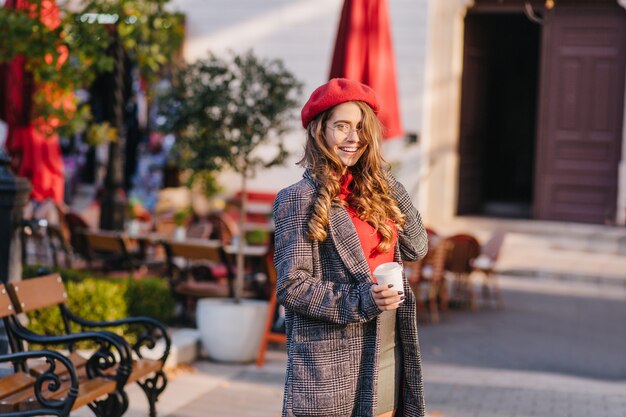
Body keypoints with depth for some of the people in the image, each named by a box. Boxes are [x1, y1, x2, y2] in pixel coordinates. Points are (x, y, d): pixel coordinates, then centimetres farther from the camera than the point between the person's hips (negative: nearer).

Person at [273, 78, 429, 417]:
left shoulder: (372, 191, 10)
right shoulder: (301, 198, -9)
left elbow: (415, 247, 5)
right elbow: (290, 285, -12)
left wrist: (387, 181, 3)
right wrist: (358, 301, -22)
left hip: (386, 354, 6)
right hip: (330, 361, -6)